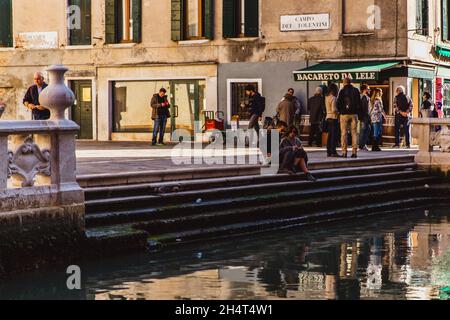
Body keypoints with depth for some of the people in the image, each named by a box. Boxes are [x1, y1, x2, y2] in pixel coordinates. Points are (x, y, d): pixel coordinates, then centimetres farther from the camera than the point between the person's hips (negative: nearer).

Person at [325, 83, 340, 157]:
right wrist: (339, 112, -4)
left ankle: (329, 151, 13)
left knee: (330, 135, 11)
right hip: (333, 117, -9)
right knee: (334, 135, -6)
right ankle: (333, 152, -8)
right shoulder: (333, 98, -14)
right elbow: (334, 109, -20)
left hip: (328, 117, 9)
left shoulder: (326, 98, 12)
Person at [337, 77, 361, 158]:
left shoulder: (342, 91, -4)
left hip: (344, 114, -3)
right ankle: (354, 152, -1)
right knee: (354, 133, 4)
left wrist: (340, 111, 11)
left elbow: (339, 103, -4)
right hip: (354, 114, 3)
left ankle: (344, 152, -4)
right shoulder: (356, 90, 6)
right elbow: (359, 103, 8)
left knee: (344, 133, 1)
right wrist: (358, 112, 14)